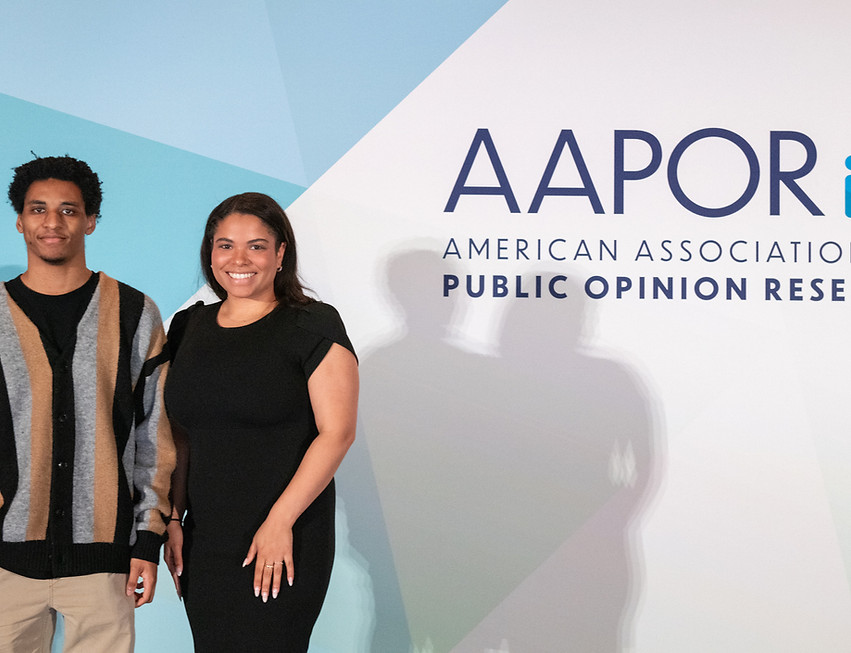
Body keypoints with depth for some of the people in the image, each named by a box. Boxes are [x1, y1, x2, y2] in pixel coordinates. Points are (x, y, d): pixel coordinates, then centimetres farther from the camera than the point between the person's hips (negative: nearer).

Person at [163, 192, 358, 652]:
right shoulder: (189, 327, 11)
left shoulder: (313, 326, -5)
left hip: (285, 544, -5)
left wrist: (279, 523, -15)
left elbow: (337, 432, -11)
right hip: (204, 541, 5)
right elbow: (181, 436, 14)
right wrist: (173, 518, 7)